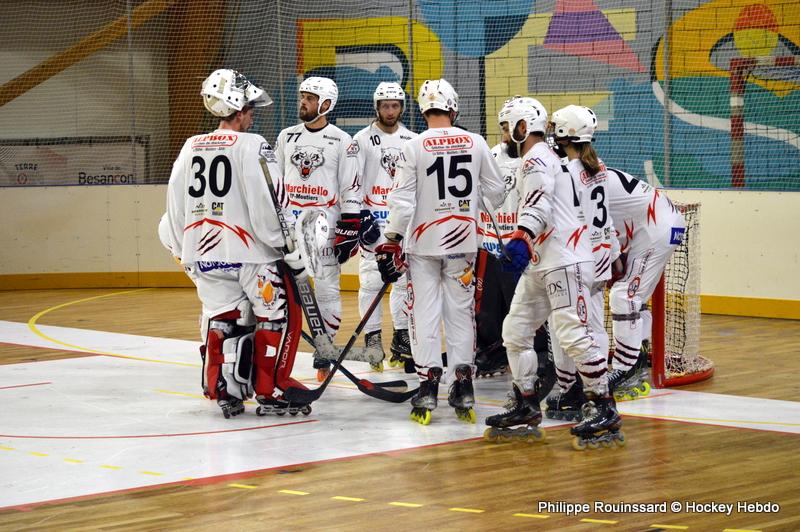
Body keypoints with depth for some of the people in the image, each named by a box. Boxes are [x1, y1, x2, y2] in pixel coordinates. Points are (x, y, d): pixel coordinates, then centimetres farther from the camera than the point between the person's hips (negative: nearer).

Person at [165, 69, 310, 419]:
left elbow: (175, 207, 13)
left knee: (225, 318, 17)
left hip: (202, 251, 6)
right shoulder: (251, 146, -9)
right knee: (279, 315, 6)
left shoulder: (190, 148, 10)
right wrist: (291, 252, -8)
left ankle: (225, 390, 12)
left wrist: (184, 251, 23)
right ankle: (271, 393, 5)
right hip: (250, 250, -6)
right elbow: (266, 205, -14)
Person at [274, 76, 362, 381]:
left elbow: (351, 189, -4)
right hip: (288, 220, 4)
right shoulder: (286, 137, 12)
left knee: (327, 288, -1)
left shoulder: (342, 142, -2)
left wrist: (349, 231, -10)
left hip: (324, 222, -4)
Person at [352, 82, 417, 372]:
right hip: (373, 218, -4)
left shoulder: (412, 140, 10)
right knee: (371, 280, -5)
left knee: (404, 279, 5)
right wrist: (362, 217, -12)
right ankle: (372, 338, 2)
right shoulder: (363, 139, -2)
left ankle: (401, 338, 12)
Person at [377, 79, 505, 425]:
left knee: (424, 311, 3)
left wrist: (392, 242, -2)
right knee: (460, 311, 9)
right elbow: (496, 191, 8)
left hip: (423, 243, -2)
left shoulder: (414, 147, -9)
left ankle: (428, 387, 0)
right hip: (463, 241, 2)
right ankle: (462, 387, 8)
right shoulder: (476, 143, -1)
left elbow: (402, 200, -10)